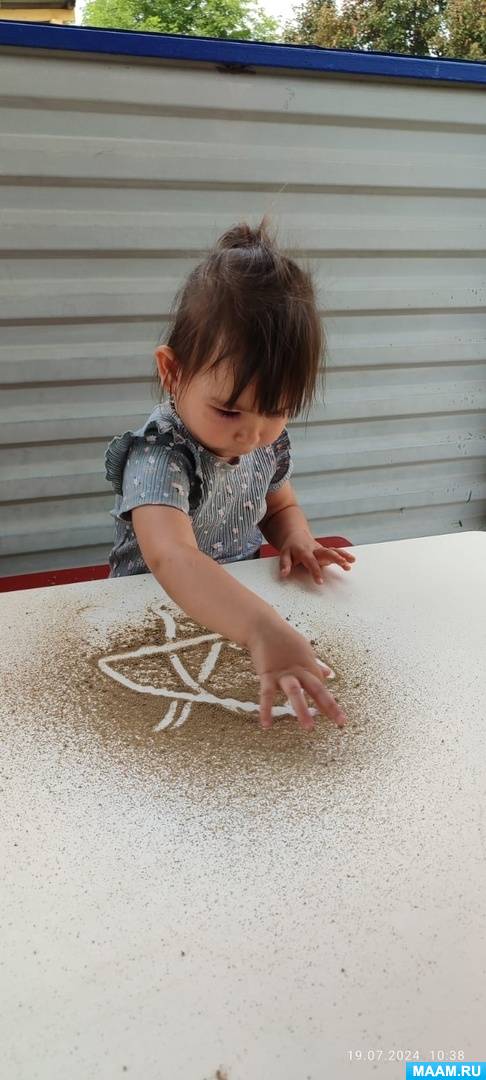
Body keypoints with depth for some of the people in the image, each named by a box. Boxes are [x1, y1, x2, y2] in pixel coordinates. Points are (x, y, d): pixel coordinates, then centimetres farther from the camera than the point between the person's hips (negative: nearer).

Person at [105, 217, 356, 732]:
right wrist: (262, 630, -60)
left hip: (238, 605, 5)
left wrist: (296, 539, -9)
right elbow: (171, 557, -45)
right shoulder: (159, 456, -27)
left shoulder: (268, 440, -6)